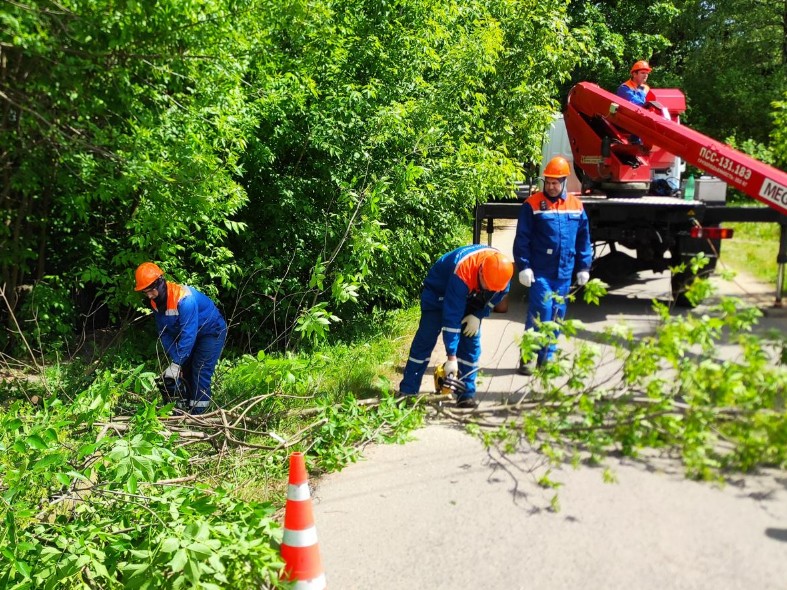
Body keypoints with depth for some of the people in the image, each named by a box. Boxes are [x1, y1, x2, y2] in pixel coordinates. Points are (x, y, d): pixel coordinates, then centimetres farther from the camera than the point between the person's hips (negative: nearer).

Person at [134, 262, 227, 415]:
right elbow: (164, 333, -3)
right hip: (189, 332, 8)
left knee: (200, 372, -14)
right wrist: (175, 360, -11)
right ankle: (188, 406, 17)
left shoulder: (184, 298, -36)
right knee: (185, 369, 7)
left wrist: (176, 363, -34)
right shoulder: (156, 302, -9)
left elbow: (188, 334, -37)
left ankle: (198, 413, -11)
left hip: (212, 332, -8)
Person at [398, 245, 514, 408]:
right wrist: (451, 358, -38)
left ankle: (467, 393, 0)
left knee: (471, 342, -6)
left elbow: (497, 294, -4)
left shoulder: (501, 269, -28)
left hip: (471, 297, 5)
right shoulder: (462, 272, -44)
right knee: (425, 340, -5)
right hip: (439, 291, -5)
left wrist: (478, 315, -17)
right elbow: (451, 316, -40)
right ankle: (407, 392, 0)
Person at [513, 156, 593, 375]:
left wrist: (584, 267, 10)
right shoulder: (533, 204, -4)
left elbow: (583, 239, 13)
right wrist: (524, 266, -12)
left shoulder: (576, 205, 8)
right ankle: (529, 356, 4)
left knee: (557, 315, 10)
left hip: (564, 273, 4)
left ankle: (548, 357, 20)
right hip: (540, 272, -4)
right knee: (541, 312, -9)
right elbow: (522, 239, -6)